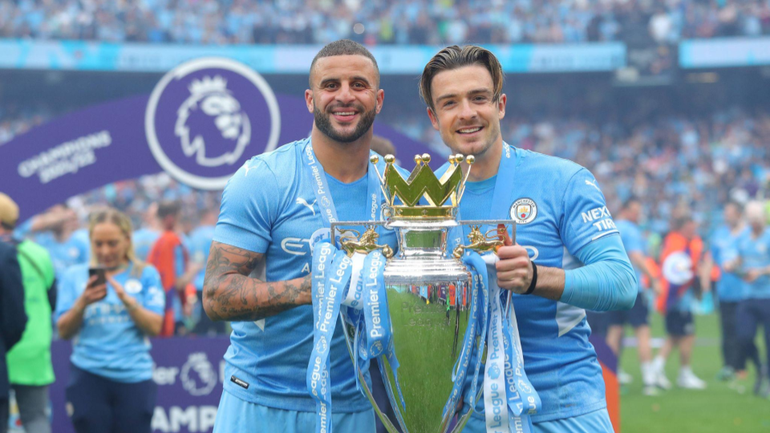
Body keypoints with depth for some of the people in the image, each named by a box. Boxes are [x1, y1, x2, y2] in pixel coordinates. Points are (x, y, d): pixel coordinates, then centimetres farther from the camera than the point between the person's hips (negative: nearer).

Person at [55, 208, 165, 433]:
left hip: (134, 375, 0)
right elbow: (64, 332, 4)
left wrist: (126, 299, -16)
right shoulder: (75, 276, 8)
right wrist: (82, 303, -14)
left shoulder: (146, 275, 6)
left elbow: (155, 327, -2)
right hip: (88, 378, 0)